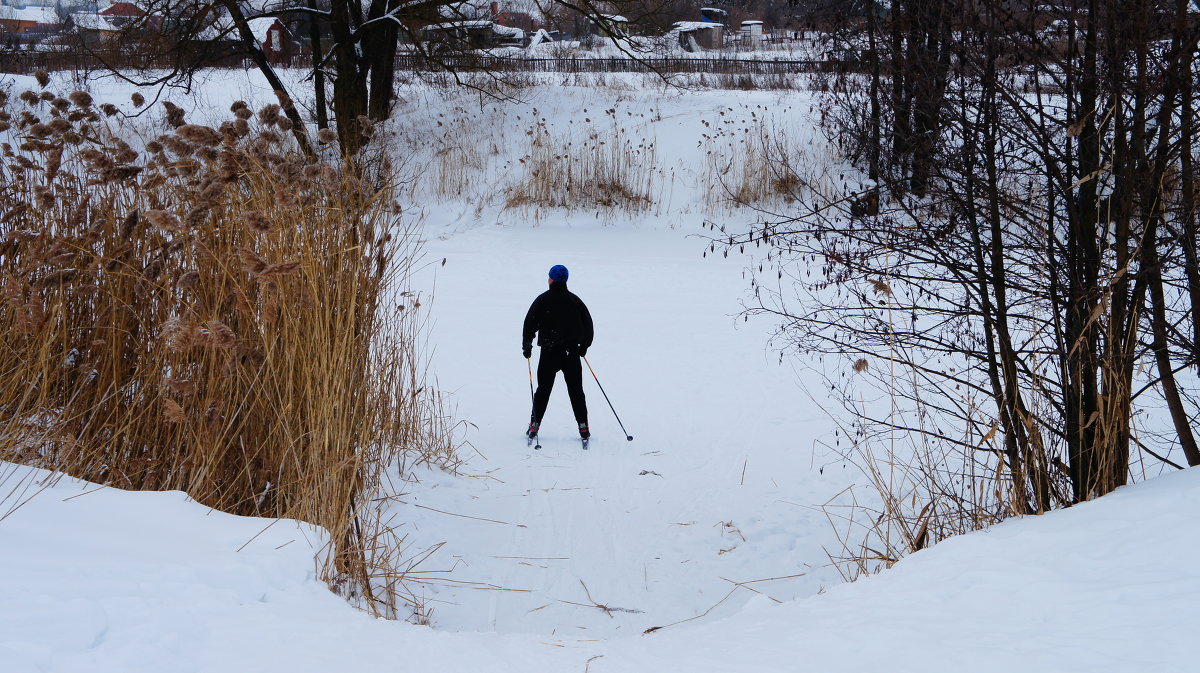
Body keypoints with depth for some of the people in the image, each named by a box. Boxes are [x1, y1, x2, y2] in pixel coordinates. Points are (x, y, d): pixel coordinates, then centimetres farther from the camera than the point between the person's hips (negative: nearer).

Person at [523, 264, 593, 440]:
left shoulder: (543, 300, -6)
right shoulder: (575, 300, 4)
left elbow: (530, 323, -7)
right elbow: (588, 323, 10)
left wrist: (527, 346, 3)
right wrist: (584, 346, 21)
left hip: (549, 353, -2)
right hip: (572, 353, 2)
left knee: (543, 390, 7)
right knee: (576, 390, 8)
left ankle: (534, 426, 6)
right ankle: (583, 427, 5)